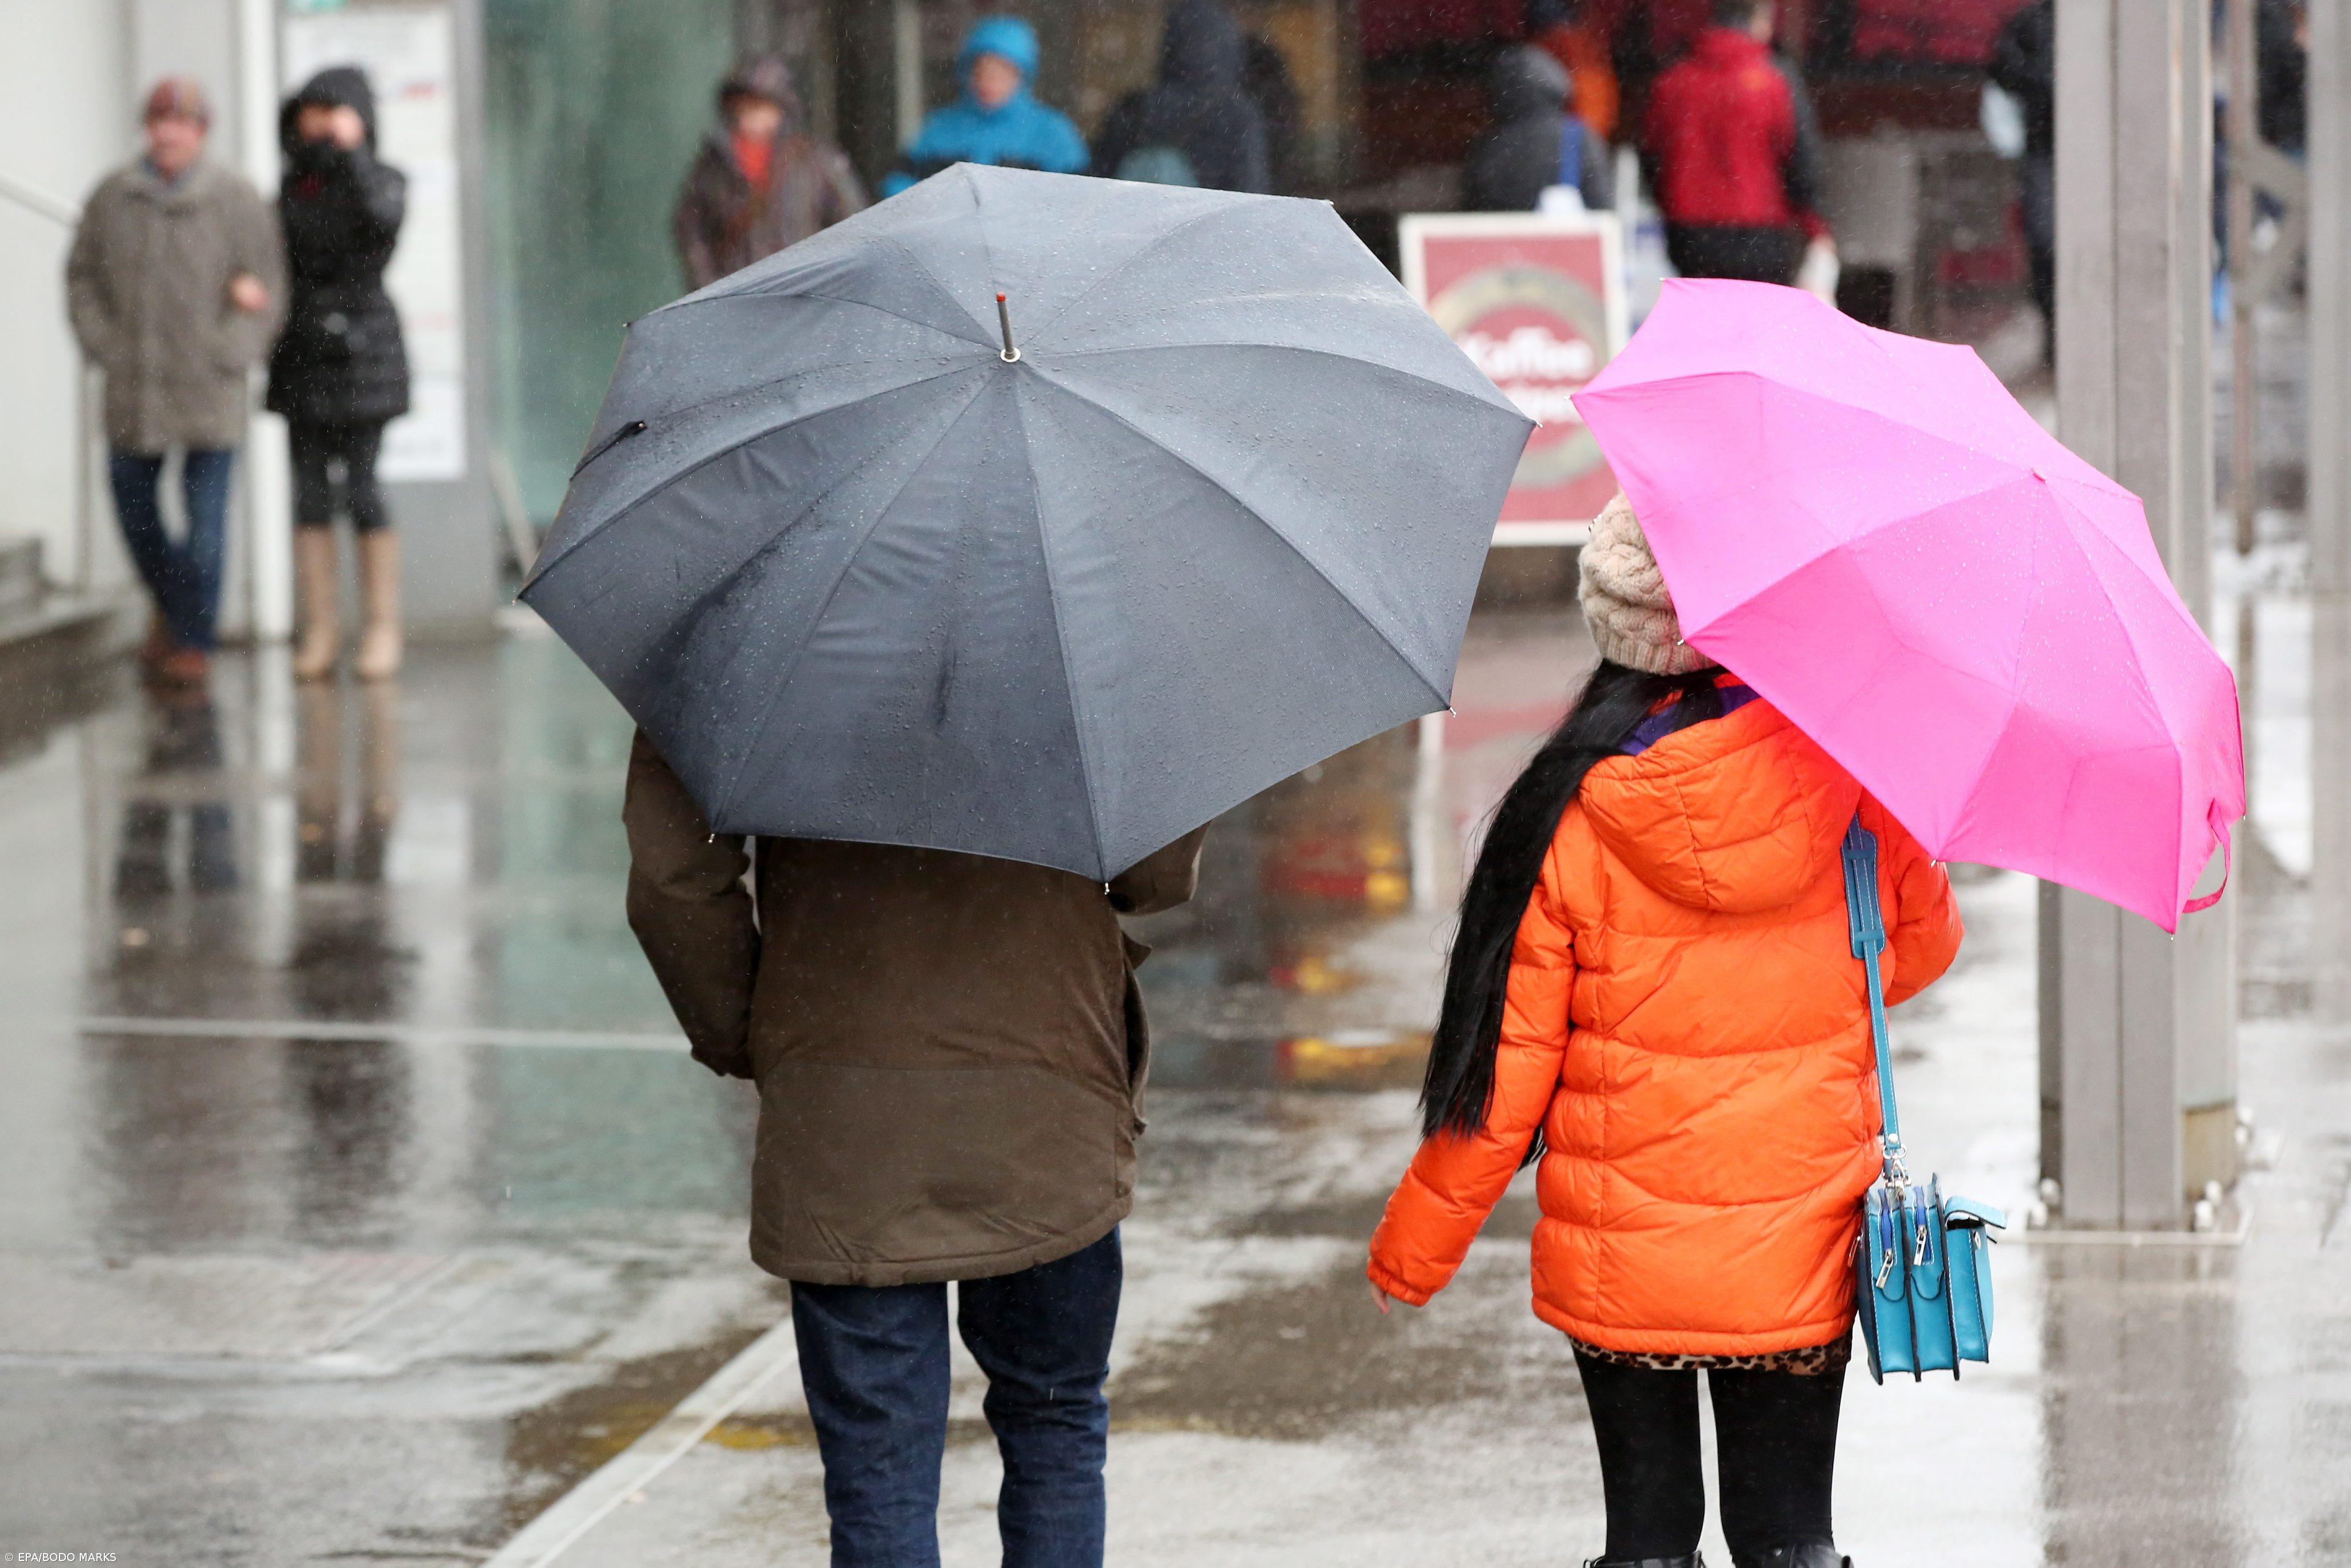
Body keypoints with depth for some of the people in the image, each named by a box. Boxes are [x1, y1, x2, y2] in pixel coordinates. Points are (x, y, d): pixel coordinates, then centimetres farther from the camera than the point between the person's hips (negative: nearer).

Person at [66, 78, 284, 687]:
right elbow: (82, 278, 11)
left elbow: (266, 292, -2)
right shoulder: (113, 198, 4)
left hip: (208, 389, -3)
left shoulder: (236, 202, -4)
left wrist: (225, 358, -11)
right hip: (134, 388, 3)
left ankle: (194, 637, 4)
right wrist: (103, 347, 0)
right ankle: (169, 602, 34)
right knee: (132, 500, 9)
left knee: (205, 516, -5)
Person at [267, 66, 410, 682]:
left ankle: (383, 627, 2)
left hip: (359, 352, -5)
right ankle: (318, 630, 5)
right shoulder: (293, 185, 13)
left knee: (361, 488, -6)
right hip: (302, 354, 5)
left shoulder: (381, 180, -1)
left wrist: (351, 152, -17)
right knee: (309, 493, 2)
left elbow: (381, 216, -24)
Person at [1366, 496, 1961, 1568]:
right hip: (1798, 1255, 1)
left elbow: (1503, 1057, -8)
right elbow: (1922, 940, 9)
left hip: (1618, 1266, -1)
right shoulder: (1841, 773, -9)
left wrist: (1415, 1246, 4)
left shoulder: (1569, 808, -12)